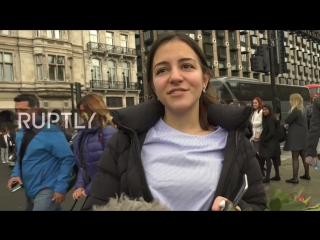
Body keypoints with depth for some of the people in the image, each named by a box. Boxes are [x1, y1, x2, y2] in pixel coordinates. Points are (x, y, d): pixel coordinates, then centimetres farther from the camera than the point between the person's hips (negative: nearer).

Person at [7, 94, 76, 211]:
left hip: (46, 190, -7)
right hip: (30, 190, 7)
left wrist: (61, 187, -20)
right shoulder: (21, 133, 6)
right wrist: (15, 174, 0)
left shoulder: (50, 131, -16)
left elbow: (67, 159, -19)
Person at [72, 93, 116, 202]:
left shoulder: (108, 131, -15)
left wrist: (89, 189, -14)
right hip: (92, 191, 7)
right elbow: (82, 165, 9)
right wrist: (80, 186, -5)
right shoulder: (82, 134, 8)